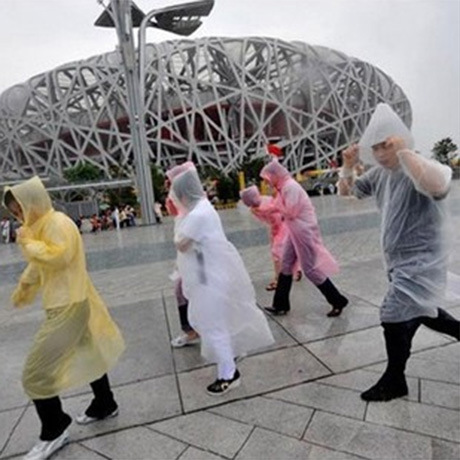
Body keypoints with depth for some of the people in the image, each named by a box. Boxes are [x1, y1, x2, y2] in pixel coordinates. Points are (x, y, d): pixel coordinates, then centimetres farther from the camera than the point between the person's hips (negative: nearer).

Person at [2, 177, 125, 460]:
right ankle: (105, 406, 38)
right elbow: (38, 266, 23)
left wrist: (28, 242, -16)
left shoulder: (58, 223, -17)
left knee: (36, 372, -3)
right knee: (87, 355, 21)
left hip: (68, 306, -10)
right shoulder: (42, 225, 13)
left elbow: (58, 256, -30)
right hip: (65, 303, 10)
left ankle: (54, 432, 15)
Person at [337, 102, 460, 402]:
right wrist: (348, 166, -8)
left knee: (394, 320, -3)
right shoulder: (380, 173, 2)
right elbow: (346, 191, 12)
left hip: (421, 264, -8)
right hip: (401, 264, 8)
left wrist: (404, 152, -38)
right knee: (420, 314, 24)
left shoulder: (419, 171, -22)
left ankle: (394, 381, 18)